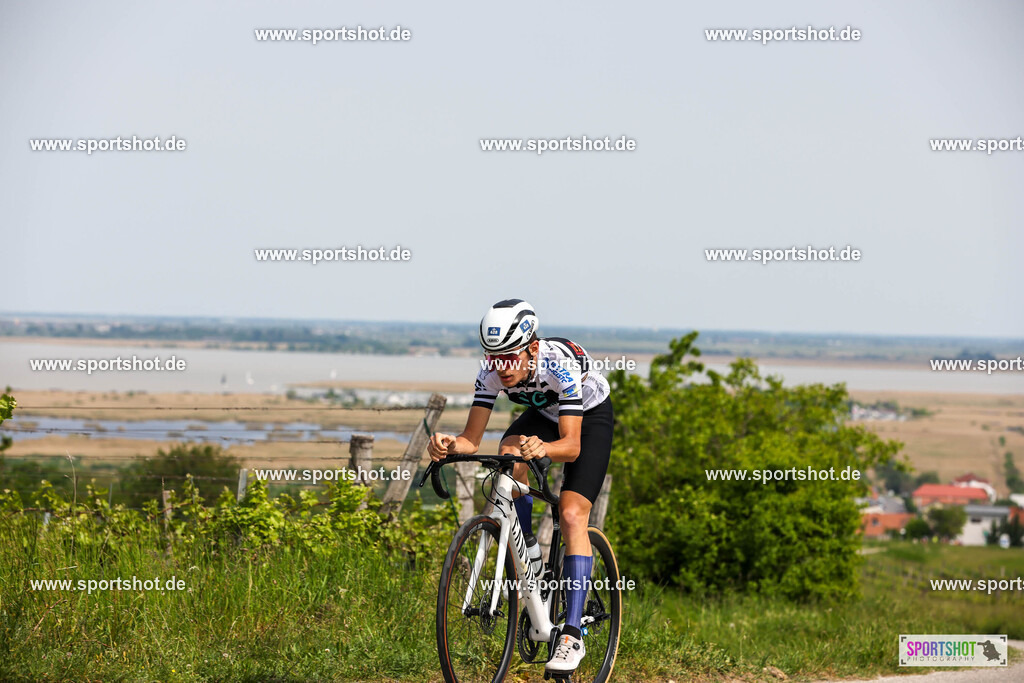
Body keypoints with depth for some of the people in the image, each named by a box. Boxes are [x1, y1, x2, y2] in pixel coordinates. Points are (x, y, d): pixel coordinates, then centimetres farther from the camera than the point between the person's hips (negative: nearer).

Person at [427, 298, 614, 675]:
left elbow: (571, 444, -42)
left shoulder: (560, 364, -39)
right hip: (545, 414, 5)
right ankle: (529, 553, -5)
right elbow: (472, 439, -25)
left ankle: (572, 635, -21)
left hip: (590, 418, -5)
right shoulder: (493, 372, -25)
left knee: (572, 517, -20)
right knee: (509, 457, -28)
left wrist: (542, 448, -63)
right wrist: (448, 445, -47)